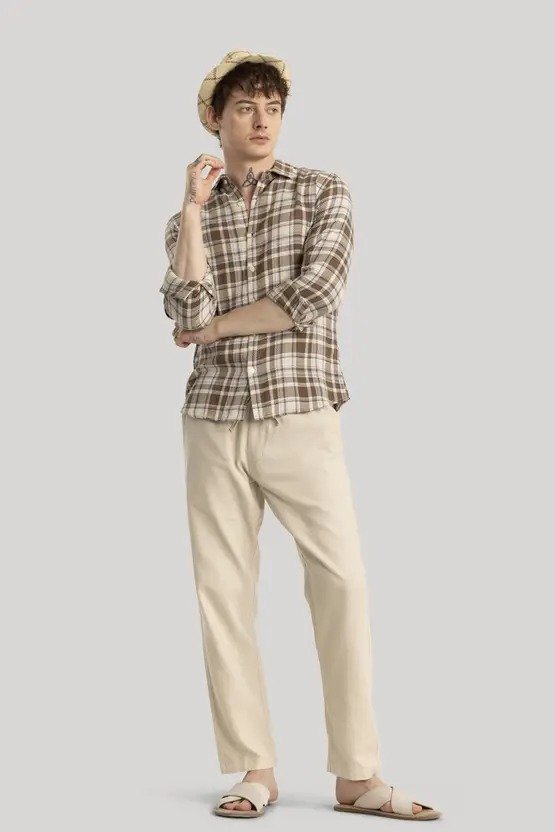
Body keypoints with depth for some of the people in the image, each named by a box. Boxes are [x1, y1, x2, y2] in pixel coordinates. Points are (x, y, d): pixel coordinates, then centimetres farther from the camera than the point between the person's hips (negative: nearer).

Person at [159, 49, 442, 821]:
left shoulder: (325, 192, 5)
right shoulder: (187, 221, 11)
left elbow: (313, 299, -10)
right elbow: (190, 319, -7)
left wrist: (215, 328, -3)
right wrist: (194, 209, -7)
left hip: (302, 418, -2)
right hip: (214, 423, 2)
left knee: (342, 583, -9)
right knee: (223, 592, -1)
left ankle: (357, 776, -3)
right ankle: (255, 770, 7)